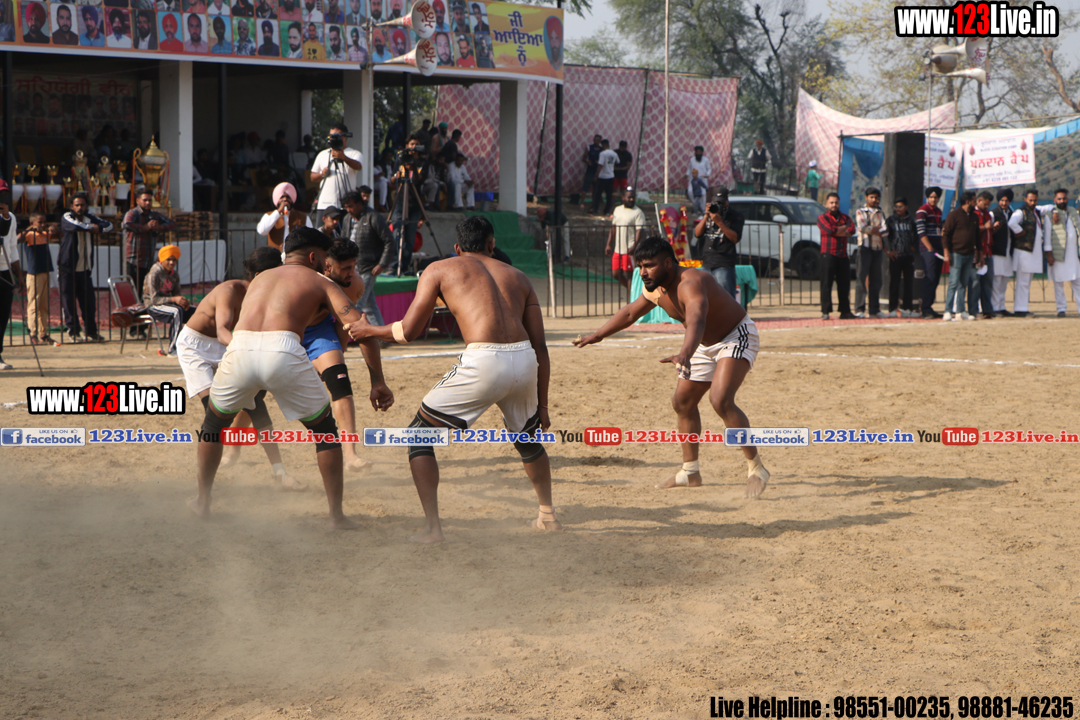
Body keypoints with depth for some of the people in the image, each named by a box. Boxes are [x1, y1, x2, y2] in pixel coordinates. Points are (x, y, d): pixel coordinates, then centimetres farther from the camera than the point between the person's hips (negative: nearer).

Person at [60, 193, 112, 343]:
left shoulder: (89, 218, 14)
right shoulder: (67, 217, -2)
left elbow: (109, 225, 12)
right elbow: (75, 225, -24)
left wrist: (98, 228, -7)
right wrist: (91, 227, -10)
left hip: (85, 268, 4)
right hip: (68, 268, -4)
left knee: (89, 302, 3)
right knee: (69, 302, -4)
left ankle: (91, 332, 11)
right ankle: (73, 332, 4)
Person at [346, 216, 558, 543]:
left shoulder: (439, 270, 15)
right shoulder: (518, 277, 24)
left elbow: (409, 331, 10)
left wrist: (369, 329, 30)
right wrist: (541, 404, 25)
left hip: (484, 362, -5)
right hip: (524, 360, 5)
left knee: (419, 434, 12)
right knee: (528, 438, 34)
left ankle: (432, 526, 1)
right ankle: (548, 515, 44)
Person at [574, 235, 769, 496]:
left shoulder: (691, 283, -35)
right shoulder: (655, 289, -7)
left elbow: (696, 320, -55)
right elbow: (630, 312, 15)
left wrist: (685, 354, -73)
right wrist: (598, 335, 18)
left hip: (737, 337, -10)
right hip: (706, 345, 10)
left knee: (721, 400, -28)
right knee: (682, 402, 13)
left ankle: (756, 468, -18)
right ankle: (690, 472, 27)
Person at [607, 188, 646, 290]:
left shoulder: (638, 212, -8)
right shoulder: (618, 210, 14)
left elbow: (640, 231, -16)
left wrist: (634, 247, -28)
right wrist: (608, 244, 16)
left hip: (630, 251, -7)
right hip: (617, 250, 7)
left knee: (628, 275, -5)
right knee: (616, 274, 11)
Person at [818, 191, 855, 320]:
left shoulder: (845, 218, 18)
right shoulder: (822, 217, 6)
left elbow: (852, 230, -1)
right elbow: (829, 229, -13)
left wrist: (837, 231, -12)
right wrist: (844, 228, 0)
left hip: (842, 255, 4)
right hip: (828, 254, -4)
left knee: (844, 284, 5)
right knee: (826, 284, -7)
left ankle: (845, 311, 10)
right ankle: (825, 312, -6)